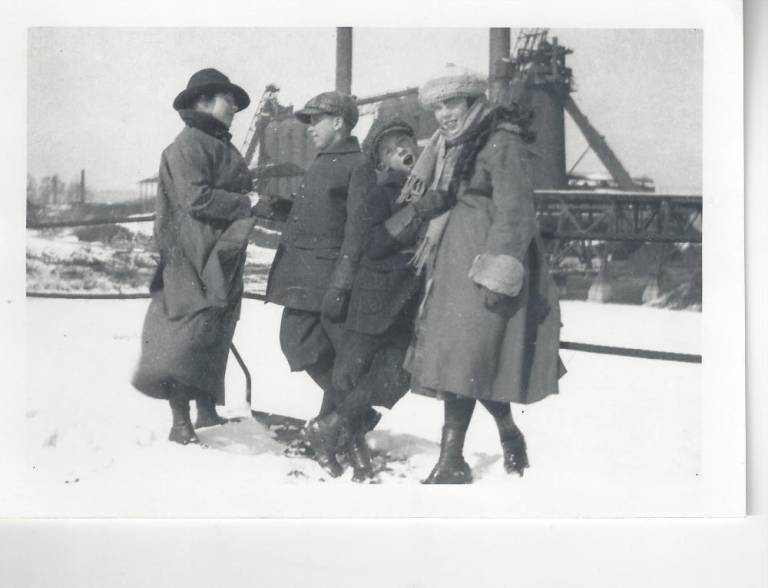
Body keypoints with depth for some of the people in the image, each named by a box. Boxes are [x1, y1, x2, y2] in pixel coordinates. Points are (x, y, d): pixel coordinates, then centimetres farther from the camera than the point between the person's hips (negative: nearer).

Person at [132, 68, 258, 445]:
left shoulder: (221, 146, 20)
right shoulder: (190, 143, -9)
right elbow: (197, 198, -19)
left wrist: (255, 201, 9)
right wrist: (246, 204, -14)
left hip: (222, 258, 10)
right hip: (192, 258, -10)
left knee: (213, 335, 13)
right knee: (188, 334, -10)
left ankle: (206, 410, 22)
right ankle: (180, 422, -8)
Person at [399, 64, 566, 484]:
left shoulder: (500, 141, -10)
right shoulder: (446, 146, 15)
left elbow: (513, 210, -16)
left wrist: (496, 273, -21)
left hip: (484, 258, -8)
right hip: (453, 264, 8)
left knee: (463, 356, -11)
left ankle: (452, 461, -8)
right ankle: (508, 431, 26)